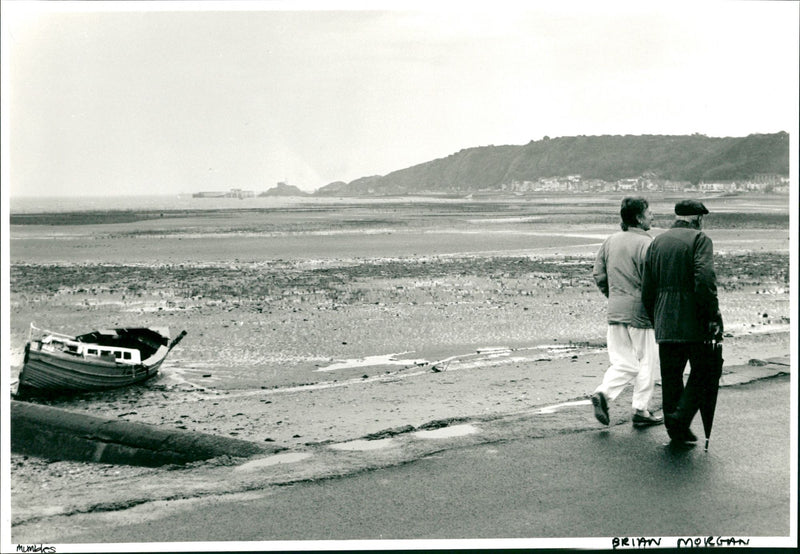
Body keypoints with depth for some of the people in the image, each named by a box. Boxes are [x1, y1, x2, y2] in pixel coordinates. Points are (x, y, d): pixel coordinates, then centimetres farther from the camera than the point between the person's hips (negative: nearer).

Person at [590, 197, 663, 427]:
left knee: (623, 363, 14)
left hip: (615, 312, 6)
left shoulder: (610, 241, 7)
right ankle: (641, 411, 14)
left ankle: (603, 393, -8)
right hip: (641, 312, -6)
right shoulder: (645, 244, -14)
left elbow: (598, 275, 10)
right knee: (646, 363, 9)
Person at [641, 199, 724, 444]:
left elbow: (647, 290, 12)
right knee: (703, 371, 7)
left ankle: (675, 429, 16)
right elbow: (705, 280, -20)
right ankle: (681, 418, -4)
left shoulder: (656, 242, 13)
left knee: (670, 376, 12)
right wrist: (714, 317, -16)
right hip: (694, 323, -5)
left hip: (665, 325, 6)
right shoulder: (700, 240, -5)